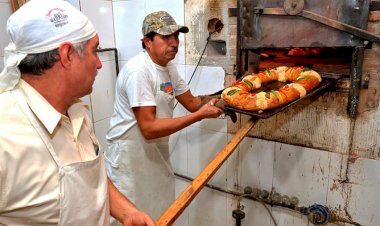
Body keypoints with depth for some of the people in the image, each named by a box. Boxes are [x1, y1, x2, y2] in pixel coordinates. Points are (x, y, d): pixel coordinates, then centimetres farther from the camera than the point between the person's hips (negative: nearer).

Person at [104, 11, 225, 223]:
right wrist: (200, 115, -26)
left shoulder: (169, 67, 3)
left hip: (157, 152, 8)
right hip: (130, 155, -8)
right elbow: (149, 128, -28)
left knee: (164, 214, 19)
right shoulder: (138, 70, -24)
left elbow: (191, 102, 10)